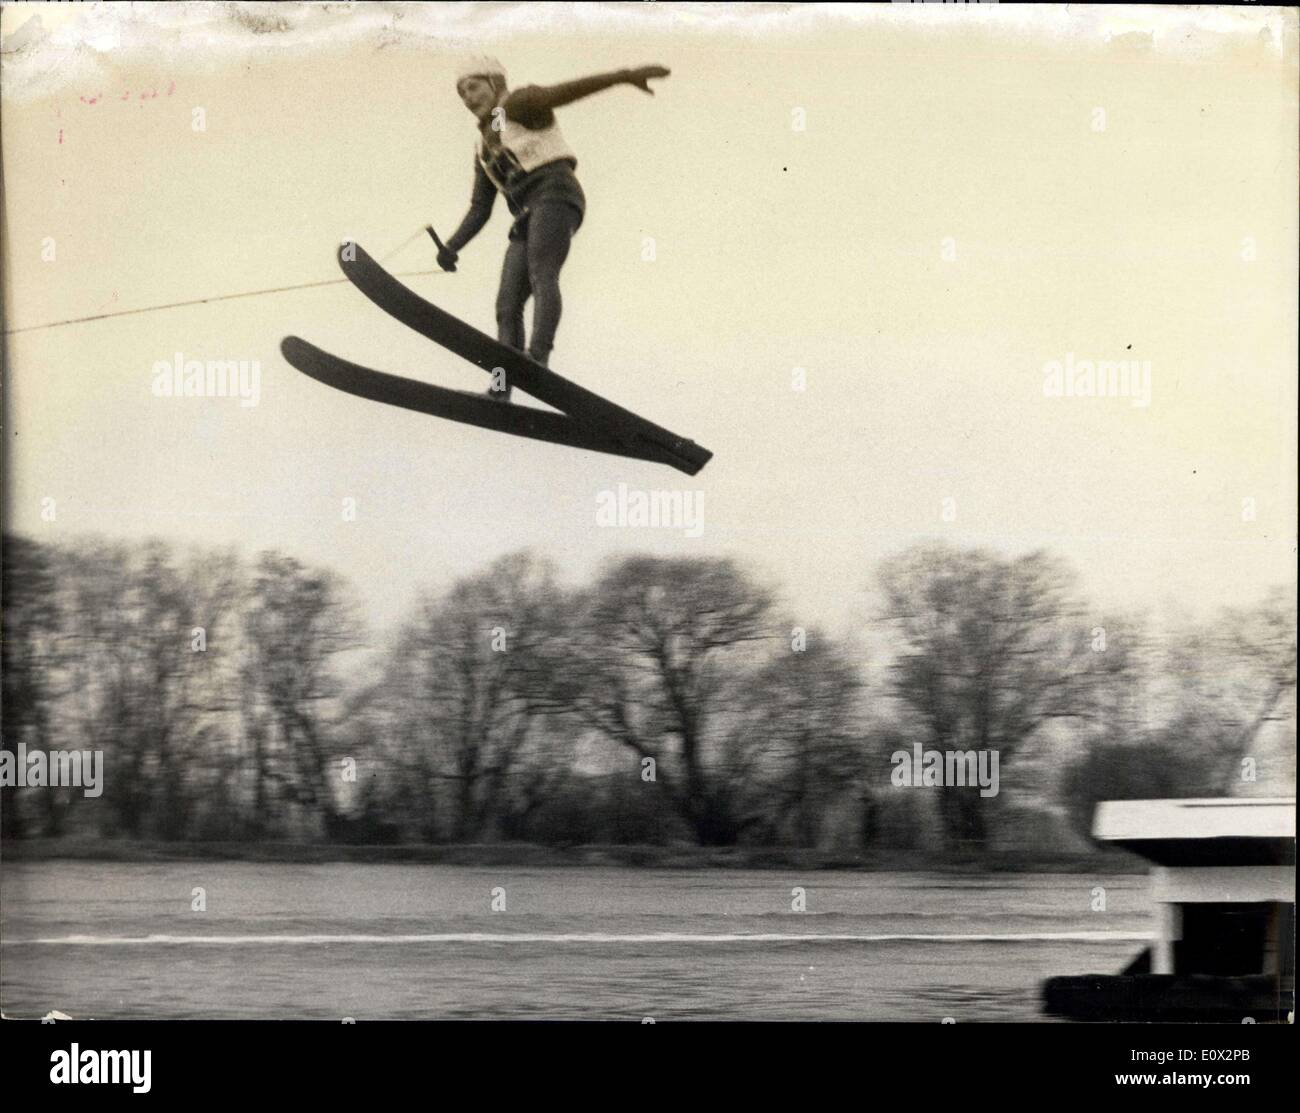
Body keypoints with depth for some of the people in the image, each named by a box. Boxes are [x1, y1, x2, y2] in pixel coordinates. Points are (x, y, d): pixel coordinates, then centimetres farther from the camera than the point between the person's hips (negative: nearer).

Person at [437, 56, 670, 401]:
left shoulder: (516, 105, 7)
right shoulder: (485, 148, 29)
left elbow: (566, 91, -8)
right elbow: (479, 210, 25)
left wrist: (624, 76, -21)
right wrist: (451, 248, 8)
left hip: (555, 195, -8)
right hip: (527, 220, 8)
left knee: (541, 275, -30)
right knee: (508, 305, -5)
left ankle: (537, 359, -49)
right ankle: (501, 388, -15)